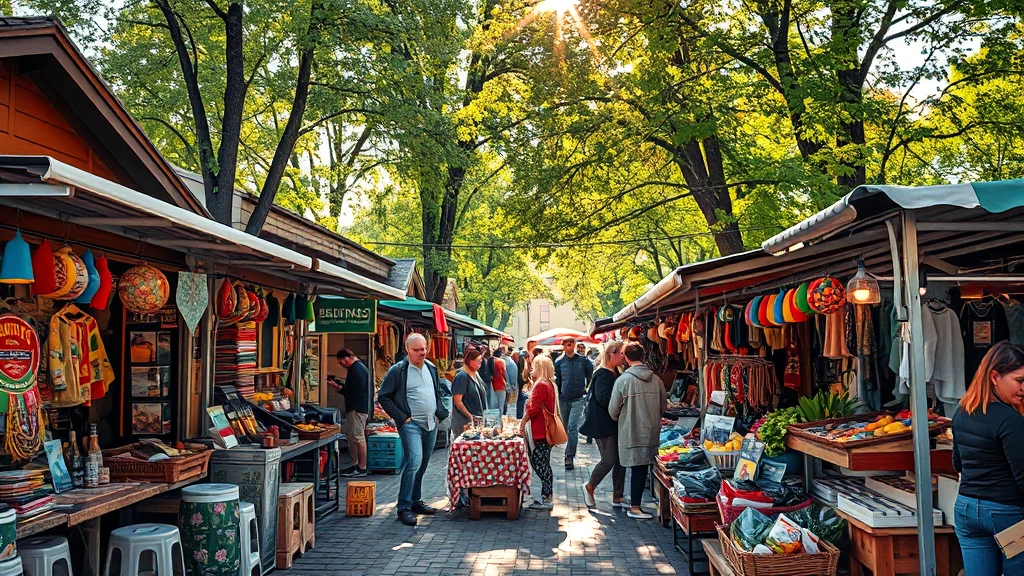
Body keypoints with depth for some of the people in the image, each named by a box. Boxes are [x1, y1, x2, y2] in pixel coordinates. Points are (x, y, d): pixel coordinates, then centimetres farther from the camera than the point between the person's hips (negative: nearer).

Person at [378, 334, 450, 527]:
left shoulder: (431, 369, 11)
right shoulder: (398, 370, -8)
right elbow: (383, 397, -6)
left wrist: (439, 414, 12)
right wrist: (401, 417, -11)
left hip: (431, 424, 7)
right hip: (411, 424, -6)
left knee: (422, 464, 12)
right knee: (414, 461, -19)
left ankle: (416, 501, 26)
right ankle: (404, 507, -12)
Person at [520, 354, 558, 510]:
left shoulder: (540, 385, -16)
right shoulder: (549, 384, 14)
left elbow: (533, 409, -18)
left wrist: (523, 423, -10)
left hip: (540, 432, -10)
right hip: (546, 430, 10)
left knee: (540, 463, -5)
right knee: (543, 463, 14)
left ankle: (547, 499, -1)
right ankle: (547, 497, 19)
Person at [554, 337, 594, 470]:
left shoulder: (583, 360, -1)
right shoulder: (559, 362, 4)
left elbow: (591, 377, 10)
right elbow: (556, 380, 8)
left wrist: (587, 390, 8)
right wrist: (556, 396, 4)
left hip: (578, 399, -3)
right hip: (564, 399, 3)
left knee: (572, 427, -13)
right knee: (565, 428, 12)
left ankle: (569, 457, -12)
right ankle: (569, 454, 27)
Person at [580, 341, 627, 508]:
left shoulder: (615, 374, 14)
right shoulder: (603, 374, -17)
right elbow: (603, 398, -27)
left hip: (614, 424, 10)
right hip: (604, 425, -10)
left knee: (620, 460, 9)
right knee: (609, 461, -4)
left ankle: (617, 498, 16)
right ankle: (589, 487, 18)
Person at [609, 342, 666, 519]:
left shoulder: (623, 379, -11)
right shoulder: (656, 380, 0)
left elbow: (613, 410, -5)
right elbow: (663, 408, 10)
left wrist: (619, 419, 17)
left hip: (630, 432, -2)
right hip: (651, 432, 2)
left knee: (637, 468, 5)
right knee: (642, 468, 6)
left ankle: (635, 505, 13)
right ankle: (635, 507, 9)